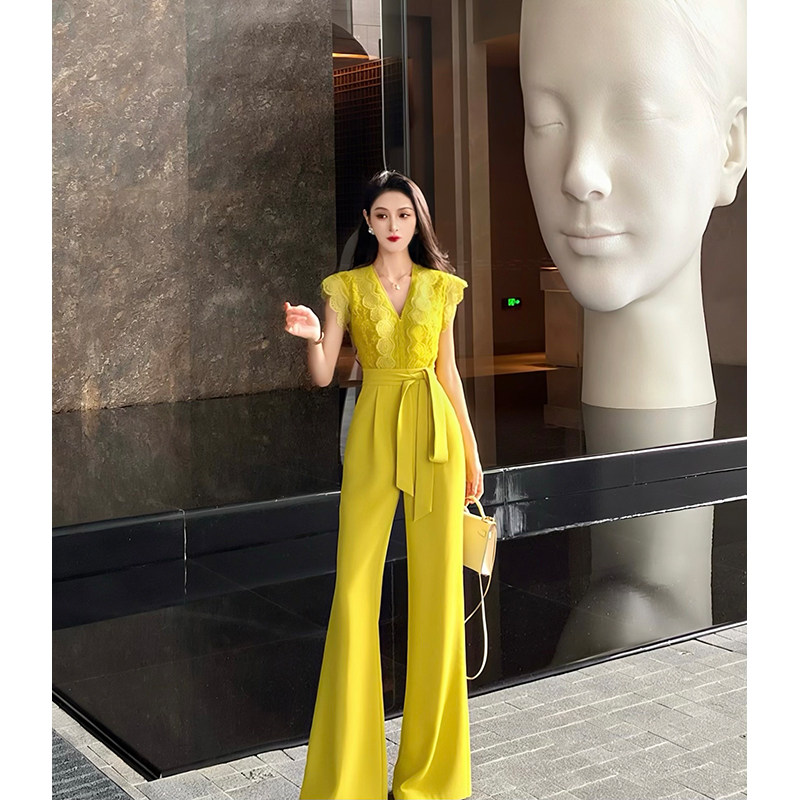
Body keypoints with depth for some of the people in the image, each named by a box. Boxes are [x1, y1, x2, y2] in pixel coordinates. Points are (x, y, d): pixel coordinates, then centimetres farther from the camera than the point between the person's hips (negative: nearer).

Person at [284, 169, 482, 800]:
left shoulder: (440, 286, 9)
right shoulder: (347, 288, 6)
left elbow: (448, 371, 13)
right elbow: (323, 376, -1)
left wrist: (472, 451, 12)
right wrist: (312, 338, -22)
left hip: (434, 433, 1)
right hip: (373, 435, -1)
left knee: (438, 588, 2)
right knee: (355, 588, -5)